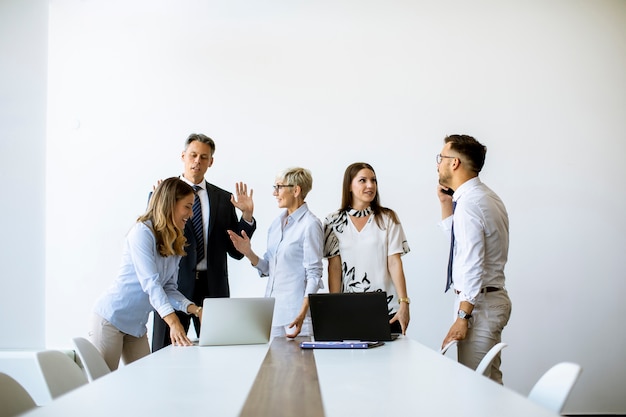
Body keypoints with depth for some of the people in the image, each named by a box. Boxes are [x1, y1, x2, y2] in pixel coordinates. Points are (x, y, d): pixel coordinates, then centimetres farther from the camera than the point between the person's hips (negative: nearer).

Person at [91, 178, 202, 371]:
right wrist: (173, 321, -37)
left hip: (137, 325, 8)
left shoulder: (176, 244, 9)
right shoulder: (143, 232, -16)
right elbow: (150, 282, -27)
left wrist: (192, 308, -12)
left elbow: (169, 288, 6)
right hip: (112, 318, -8)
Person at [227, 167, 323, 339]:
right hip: (272, 310, 7)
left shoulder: (310, 225, -10)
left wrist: (302, 313, -22)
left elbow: (314, 274, -13)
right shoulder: (276, 223, 12)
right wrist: (248, 252, -3)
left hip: (296, 312, -7)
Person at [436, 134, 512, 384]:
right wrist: (446, 203, 15)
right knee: (490, 381, 15)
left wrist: (462, 317, -23)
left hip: (478, 301, -11)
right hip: (493, 297, 11)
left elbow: (473, 265, -25)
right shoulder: (487, 196, 13)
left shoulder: (468, 203, -19)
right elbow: (454, 235, 30)